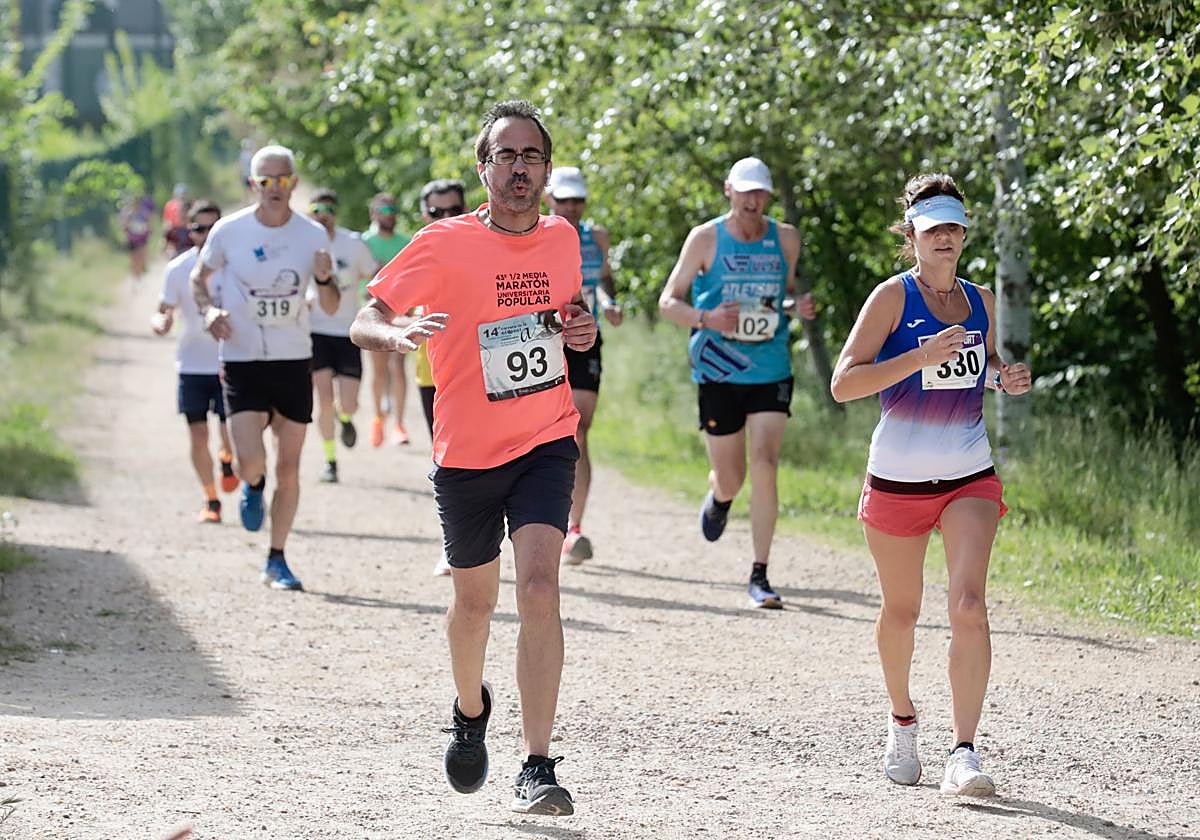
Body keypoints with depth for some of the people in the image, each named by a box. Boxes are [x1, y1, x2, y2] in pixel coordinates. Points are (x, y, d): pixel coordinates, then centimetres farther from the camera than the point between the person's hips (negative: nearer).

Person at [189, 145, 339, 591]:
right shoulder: (229, 231, -5)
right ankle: (253, 487, 23)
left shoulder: (313, 235, -1)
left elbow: (331, 307, 4)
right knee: (250, 463, -16)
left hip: (294, 360, 2)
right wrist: (208, 310, -7)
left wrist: (325, 280, -18)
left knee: (289, 468, 5)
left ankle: (277, 561, 19)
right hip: (242, 362, -2)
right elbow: (199, 275, 13)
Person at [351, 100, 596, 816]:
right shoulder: (445, 245, -10)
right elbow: (365, 321, -9)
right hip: (467, 453, -1)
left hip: (547, 443, 1)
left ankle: (538, 768, -18)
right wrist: (399, 335, -32)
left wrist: (582, 327, 0)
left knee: (539, 586, -18)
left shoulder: (563, 239, 2)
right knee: (475, 601, 14)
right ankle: (471, 710, 47)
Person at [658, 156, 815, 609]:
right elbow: (668, 300, -1)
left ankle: (759, 576, -9)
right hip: (718, 370, -1)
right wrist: (705, 319, -20)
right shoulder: (706, 239, -3)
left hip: (771, 371, 1)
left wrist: (799, 306, -3)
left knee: (764, 465, -15)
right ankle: (718, 498, 46)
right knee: (731, 479, 4)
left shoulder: (786, 239, 6)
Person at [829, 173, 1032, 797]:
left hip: (971, 479, 2)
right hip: (897, 480, -2)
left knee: (968, 604, -16)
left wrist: (1005, 378, 2)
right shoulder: (893, 296, -8)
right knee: (901, 611, 12)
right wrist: (924, 355, -27)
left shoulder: (980, 301, 6)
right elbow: (843, 383, -17)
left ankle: (963, 752, -18)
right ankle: (901, 720, 40)